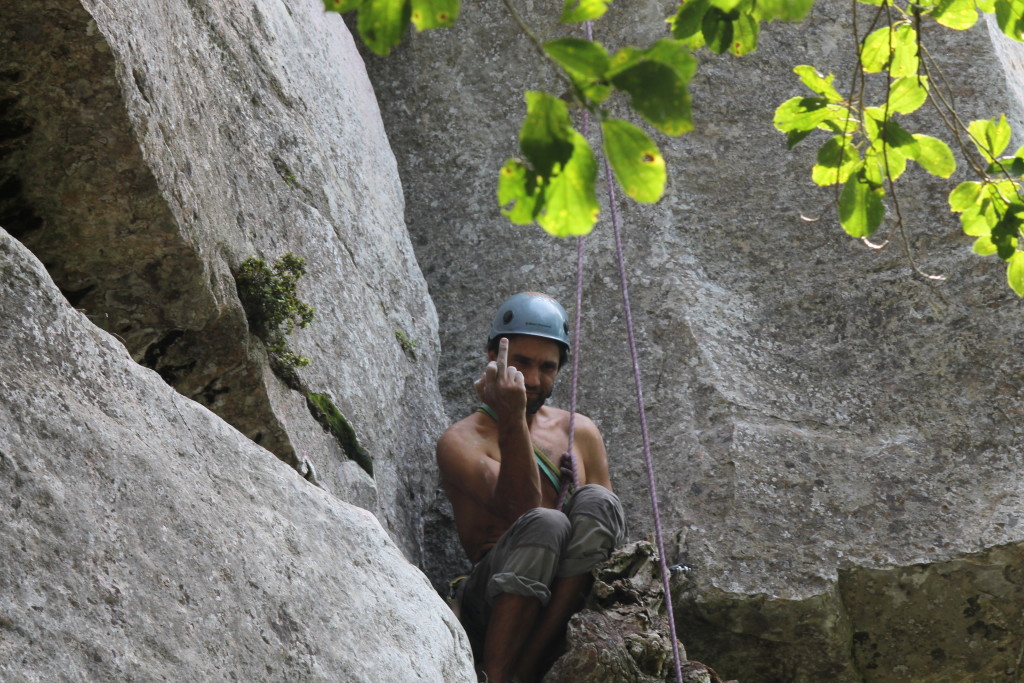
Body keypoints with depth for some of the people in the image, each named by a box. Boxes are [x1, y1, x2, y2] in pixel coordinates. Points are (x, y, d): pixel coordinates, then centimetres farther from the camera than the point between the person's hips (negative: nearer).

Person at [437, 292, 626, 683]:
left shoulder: (581, 433, 18)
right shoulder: (460, 442, 2)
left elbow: (608, 520, 14)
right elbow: (519, 507, -16)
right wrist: (513, 421, -26)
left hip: (566, 605, 4)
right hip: (492, 608, -4)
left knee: (594, 502, -24)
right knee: (544, 524, -33)